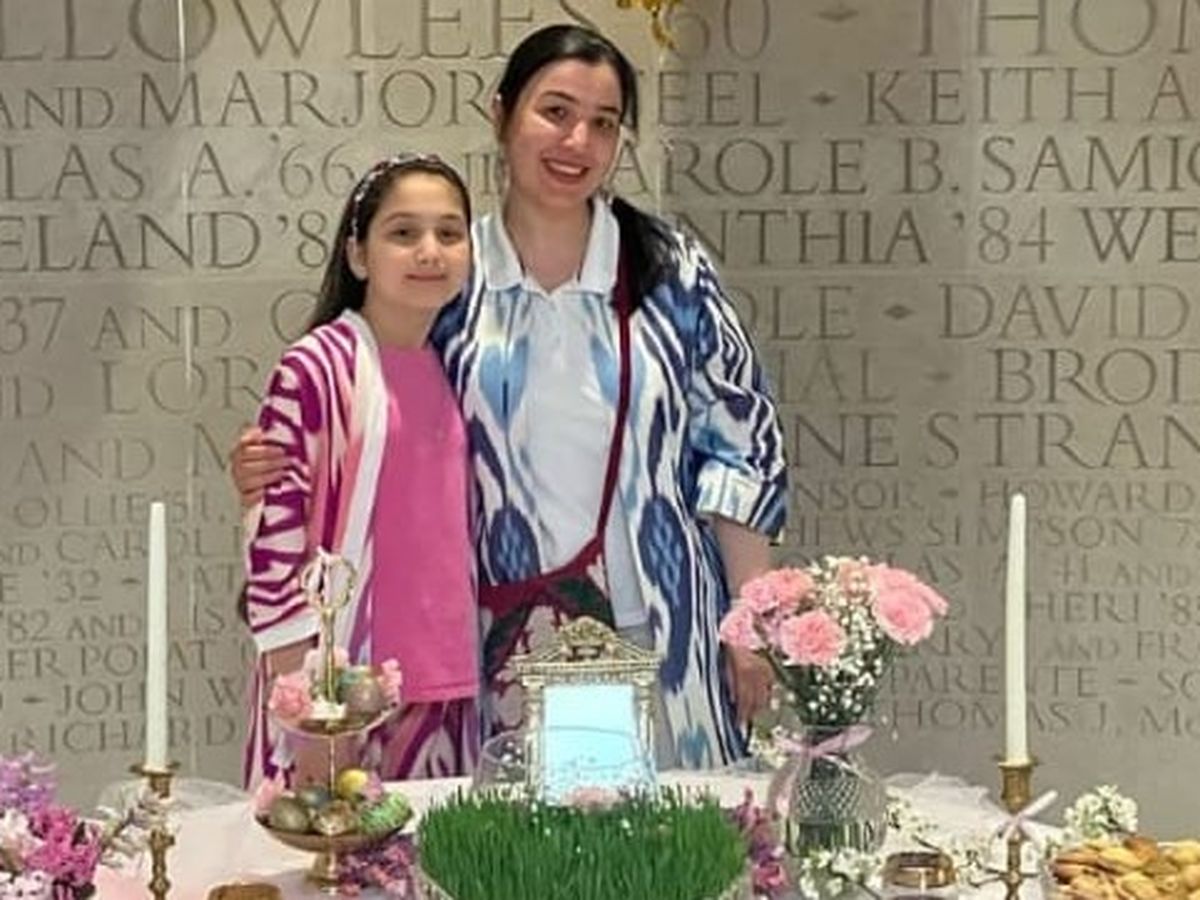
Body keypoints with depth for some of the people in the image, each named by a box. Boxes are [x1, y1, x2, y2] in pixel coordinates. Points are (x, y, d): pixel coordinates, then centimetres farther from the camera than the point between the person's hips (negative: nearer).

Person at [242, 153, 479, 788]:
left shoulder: (451, 373, 10)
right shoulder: (316, 367, -10)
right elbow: (272, 524, -12)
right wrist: (298, 675, -14)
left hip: (444, 683, 6)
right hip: (339, 677, -6)